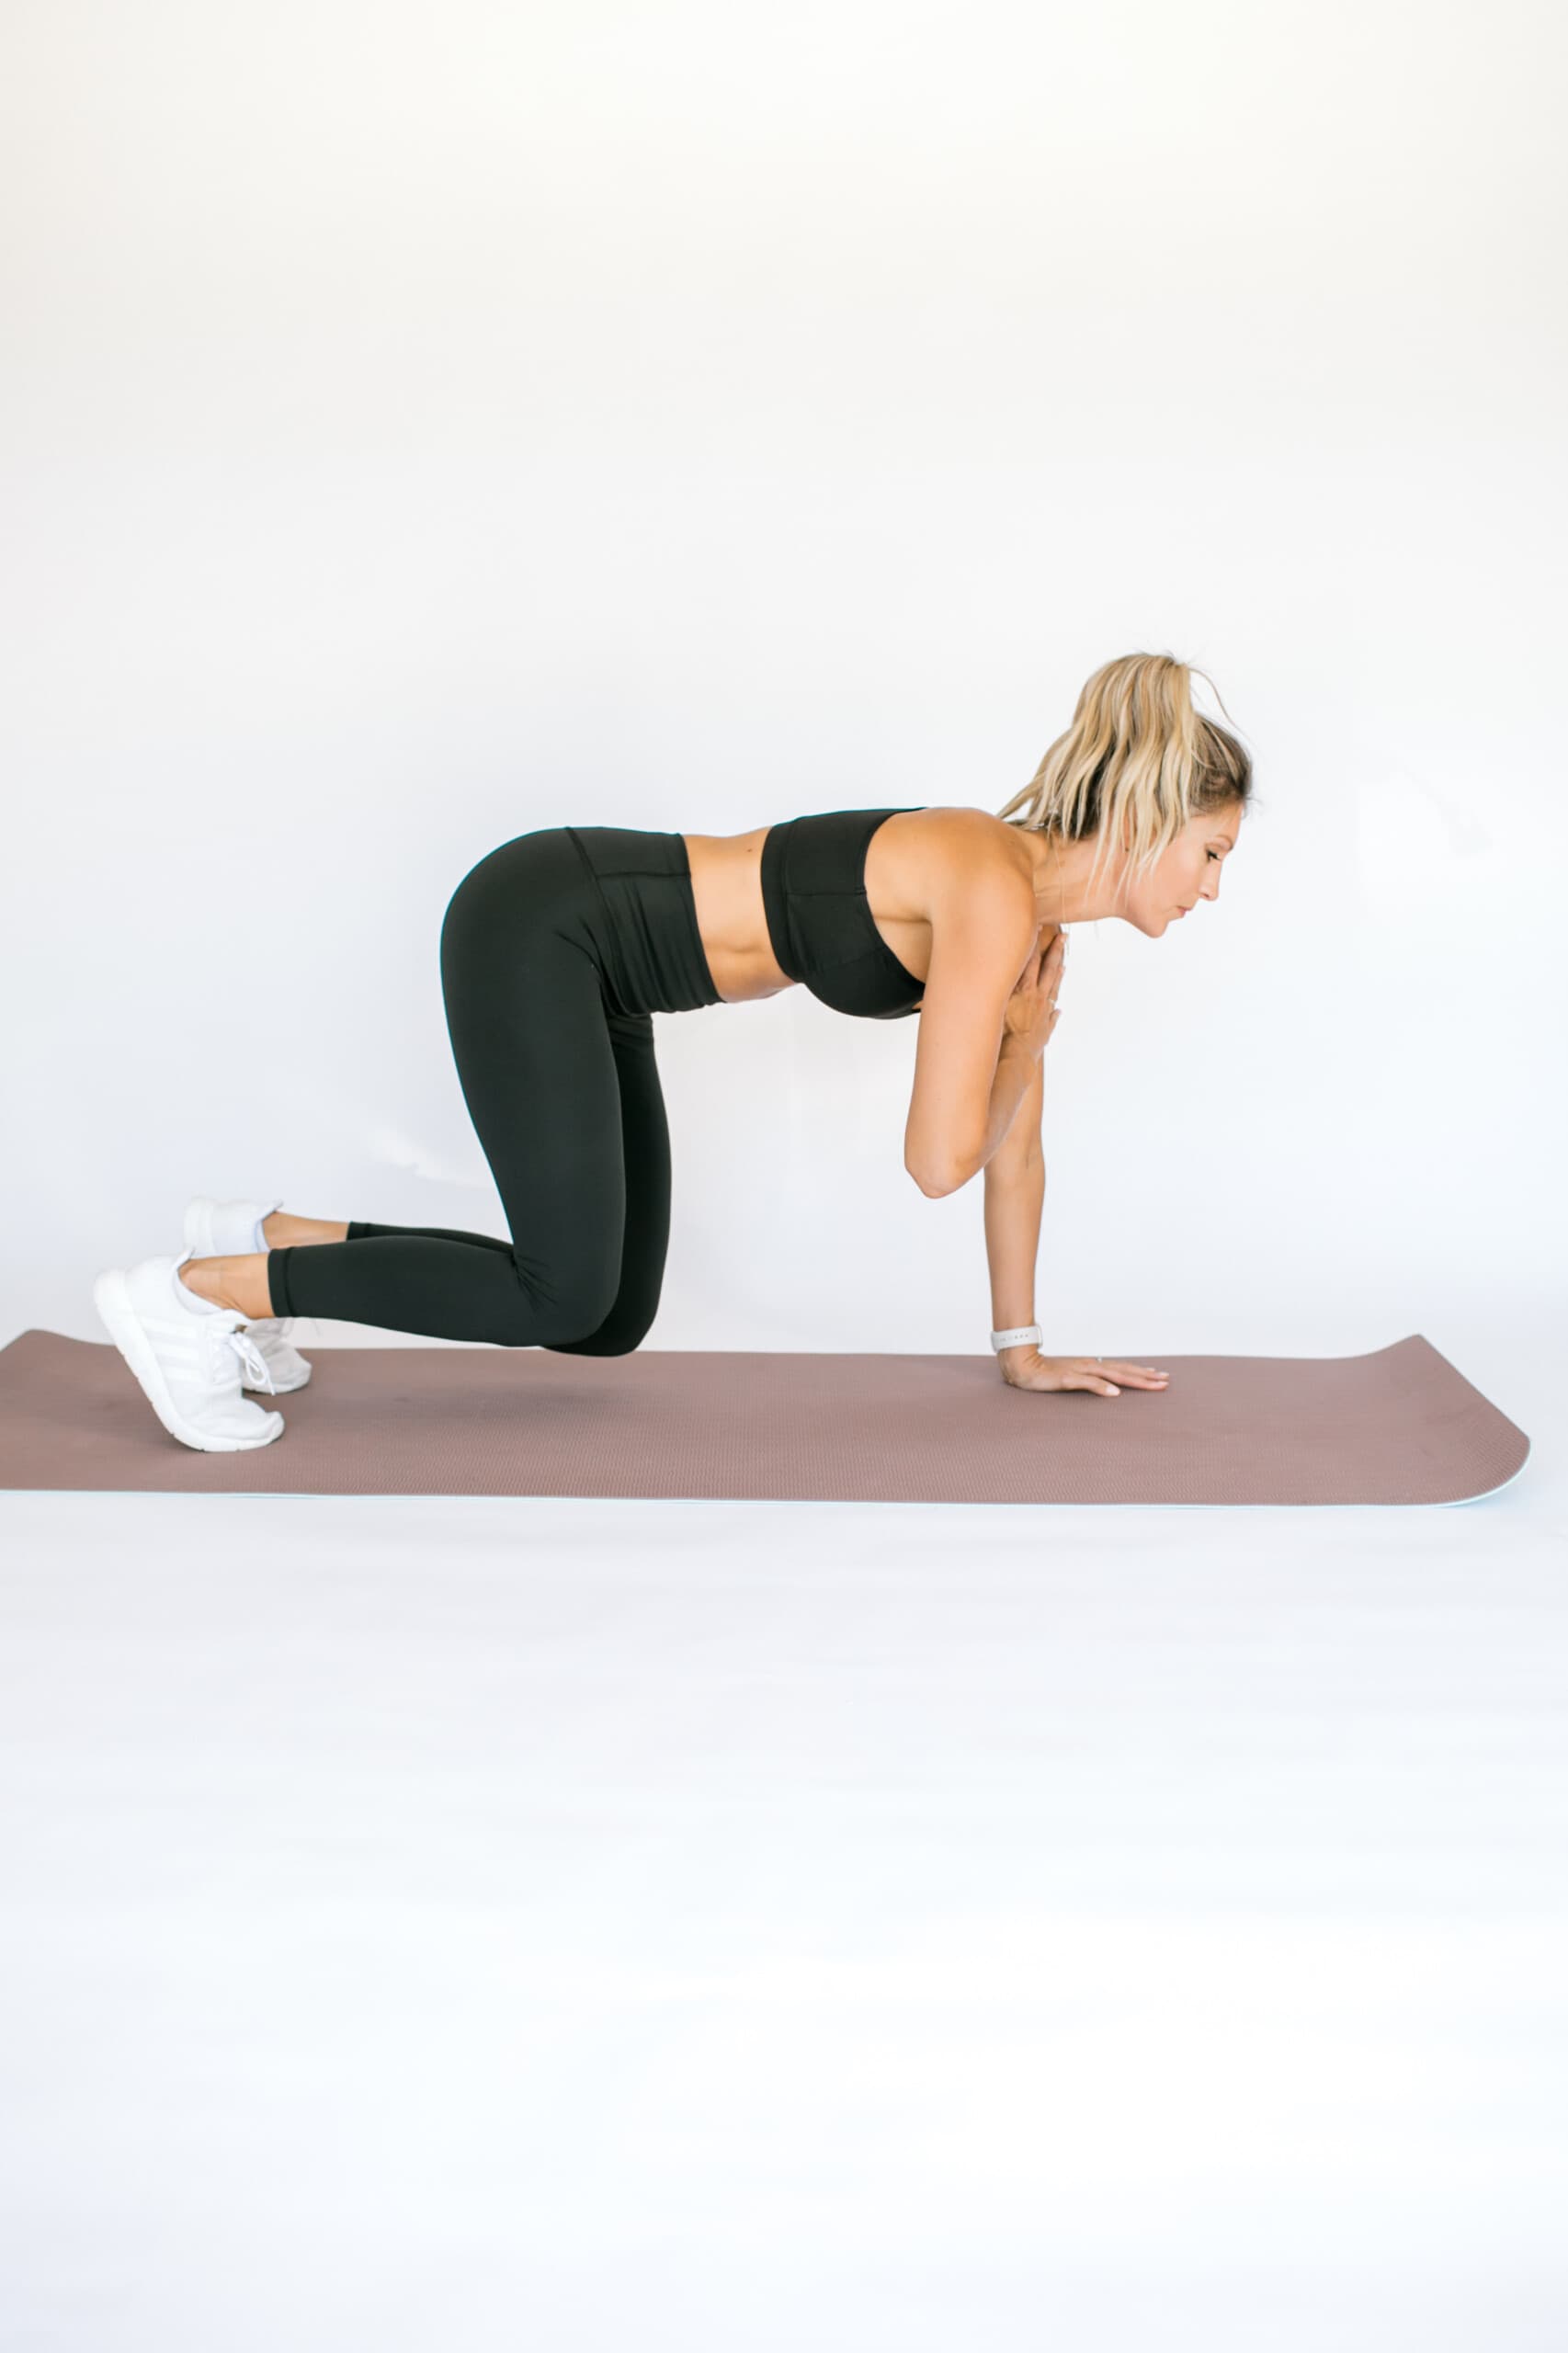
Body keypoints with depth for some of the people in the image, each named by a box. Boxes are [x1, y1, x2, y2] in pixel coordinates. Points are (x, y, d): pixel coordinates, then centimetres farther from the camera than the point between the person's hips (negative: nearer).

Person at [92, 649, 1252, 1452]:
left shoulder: (1036, 912, 7)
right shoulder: (995, 893, -22)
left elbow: (1014, 1144, 16)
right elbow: (939, 1161, -23)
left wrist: (1021, 1344, 19)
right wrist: (1026, 1037, -5)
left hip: (584, 956, 9)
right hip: (533, 926, -9)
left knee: (609, 1314, 9)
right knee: (564, 1299, -11)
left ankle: (273, 1237, 18)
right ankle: (192, 1287, -2)